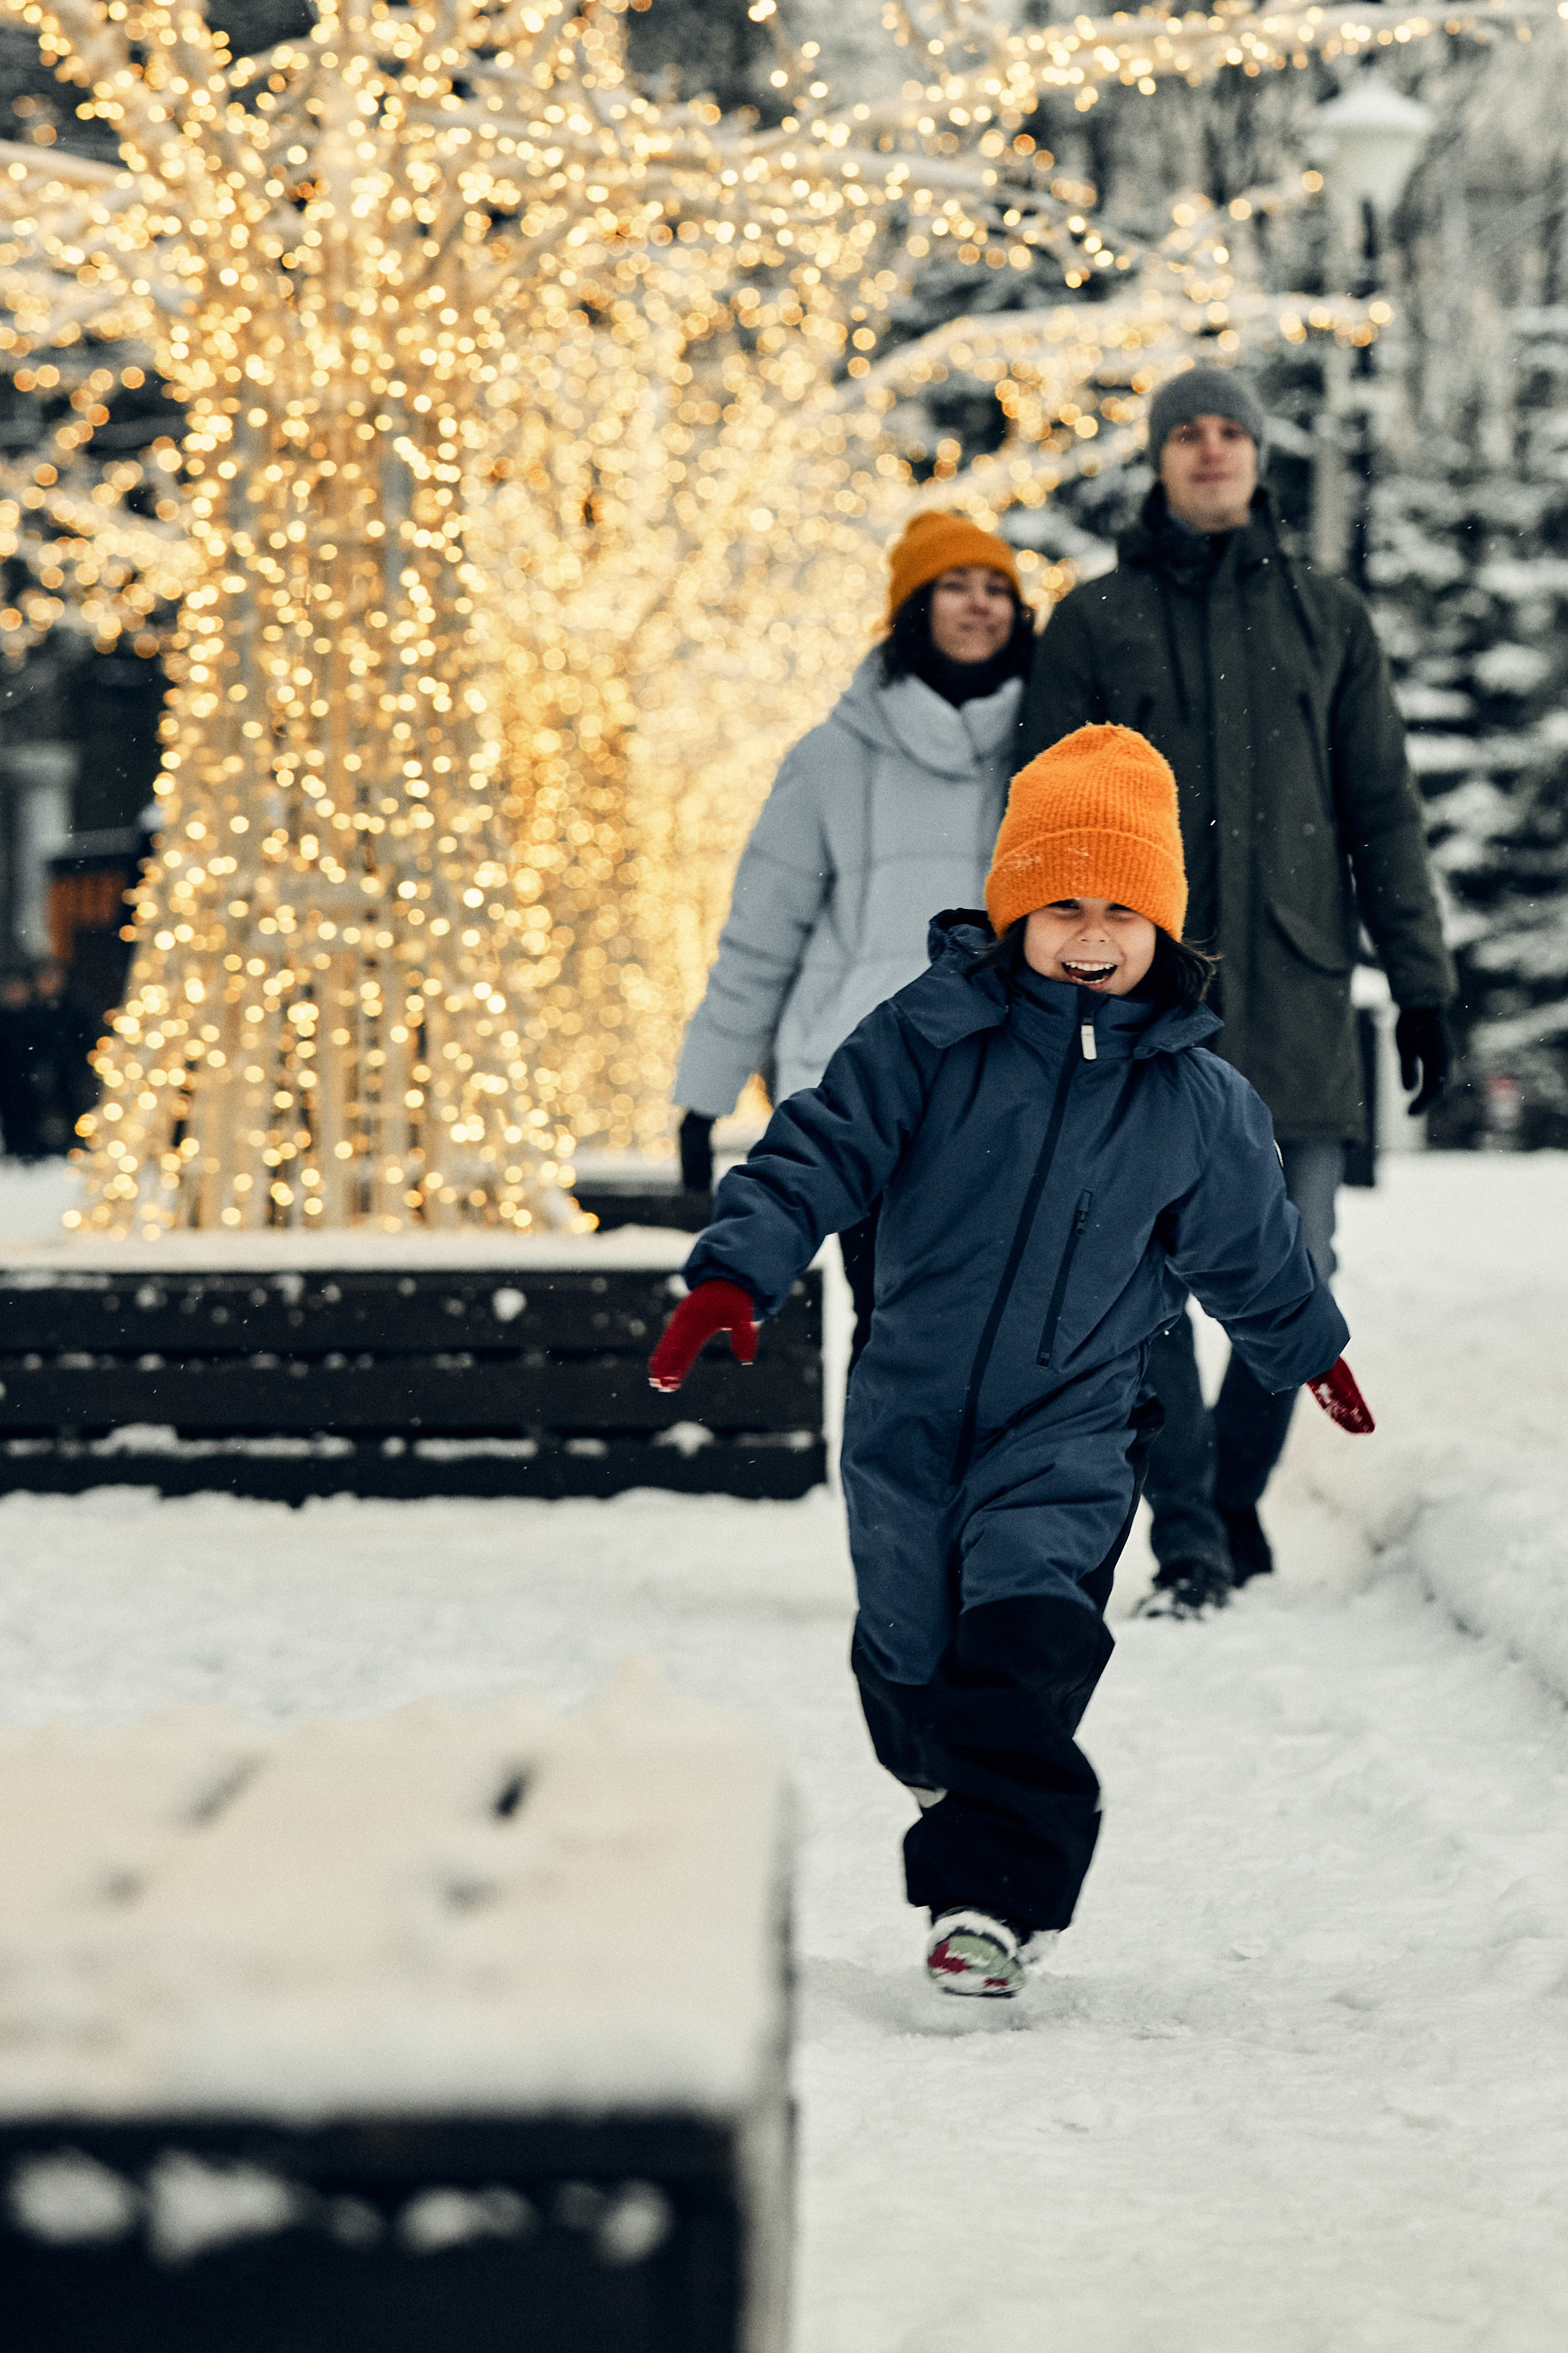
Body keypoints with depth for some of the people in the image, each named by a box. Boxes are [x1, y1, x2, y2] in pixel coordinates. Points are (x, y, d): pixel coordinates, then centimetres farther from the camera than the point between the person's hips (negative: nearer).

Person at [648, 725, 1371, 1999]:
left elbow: (1252, 1250, 16)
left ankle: (994, 1891, -13)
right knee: (909, 1664, 12)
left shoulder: (1198, 1101, -1)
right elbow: (818, 1152, -9)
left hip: (1070, 1425, -1)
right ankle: (960, 1785, 46)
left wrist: (1311, 1350, 29)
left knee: (1026, 1641, -20)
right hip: (911, 1412, 1)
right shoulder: (931, 1035, -7)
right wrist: (734, 1274, -22)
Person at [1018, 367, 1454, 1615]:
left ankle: (1235, 1496, 20)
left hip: (1296, 988, 1)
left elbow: (1382, 809, 12)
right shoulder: (1096, 622, 8)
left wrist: (1422, 982, 6)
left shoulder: (1328, 618, 13)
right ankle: (1188, 1539, -1)